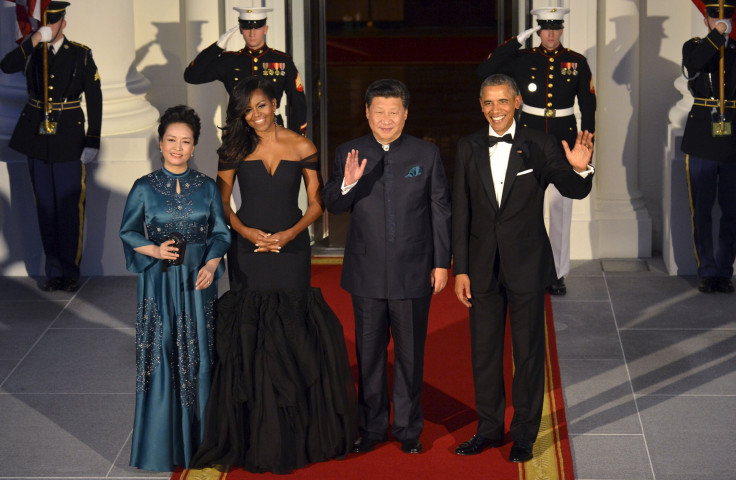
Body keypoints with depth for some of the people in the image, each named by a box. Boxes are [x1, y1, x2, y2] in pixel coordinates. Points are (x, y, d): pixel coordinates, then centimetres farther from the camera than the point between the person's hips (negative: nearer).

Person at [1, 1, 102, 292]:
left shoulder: (81, 55, 1)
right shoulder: (31, 52, 5)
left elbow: (94, 99, 0)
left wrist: (92, 142, -5)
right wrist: (34, 41, -25)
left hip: (68, 138, -2)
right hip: (37, 137, 2)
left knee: (70, 208, -2)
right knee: (46, 209, 7)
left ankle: (71, 272, 8)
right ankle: (53, 272, 14)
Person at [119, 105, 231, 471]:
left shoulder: (206, 187, 3)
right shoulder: (144, 188, -1)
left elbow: (220, 232, 6)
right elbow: (129, 232, 5)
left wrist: (211, 265, -10)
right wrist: (155, 251, -13)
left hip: (197, 280, 1)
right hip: (159, 281, -1)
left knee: (198, 355, 5)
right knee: (160, 356, -1)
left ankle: (197, 437, 16)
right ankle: (161, 443, 9)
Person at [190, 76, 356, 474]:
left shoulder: (301, 148, 1)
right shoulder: (235, 150, 3)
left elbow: (316, 203, 4)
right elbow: (221, 202, 7)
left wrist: (290, 233, -11)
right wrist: (245, 231, -10)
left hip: (291, 248, -1)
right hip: (247, 249, 1)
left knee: (293, 333, -1)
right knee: (248, 337, 1)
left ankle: (297, 432, 10)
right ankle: (254, 435, 10)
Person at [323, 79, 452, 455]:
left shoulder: (427, 154, 1)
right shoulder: (348, 153, 1)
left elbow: (440, 211, 3)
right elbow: (332, 205, -2)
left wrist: (441, 263, 1)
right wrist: (347, 184, -23)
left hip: (413, 273, -1)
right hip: (366, 273, 1)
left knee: (410, 353, 7)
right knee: (368, 353, 9)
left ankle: (408, 428, 20)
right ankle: (371, 427, 22)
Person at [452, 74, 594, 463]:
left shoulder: (539, 145, -6)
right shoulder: (469, 148, 2)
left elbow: (575, 191, -5)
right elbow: (460, 213, 3)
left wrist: (579, 169, -28)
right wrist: (460, 269, 1)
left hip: (526, 264, -3)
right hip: (483, 266, 3)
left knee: (528, 350, 6)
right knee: (484, 350, 12)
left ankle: (524, 434, 18)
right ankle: (489, 428, 27)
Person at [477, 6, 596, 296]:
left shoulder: (577, 63, 2)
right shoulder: (524, 59, 1)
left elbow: (588, 107, 4)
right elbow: (485, 71, -11)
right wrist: (517, 41, -12)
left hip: (564, 141, 0)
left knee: (560, 208, 3)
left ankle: (558, 273, 12)